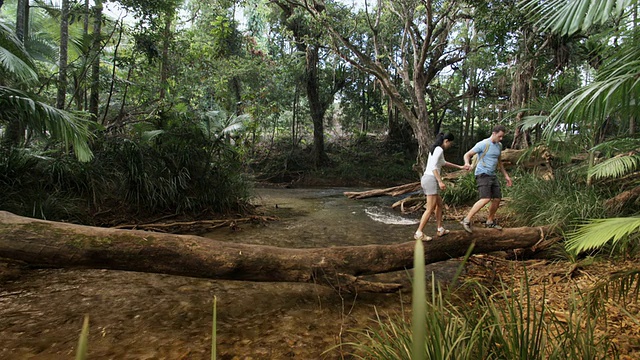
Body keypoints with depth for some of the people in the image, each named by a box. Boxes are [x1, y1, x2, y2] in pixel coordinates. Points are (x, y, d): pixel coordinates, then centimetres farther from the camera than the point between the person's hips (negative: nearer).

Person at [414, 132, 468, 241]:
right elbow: (433, 167, -21)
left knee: (439, 204, 19)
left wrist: (460, 167, 37)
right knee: (430, 209, -6)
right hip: (431, 180, -10)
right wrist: (440, 181, -24)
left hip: (427, 179, 10)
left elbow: (443, 162, 34)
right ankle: (419, 233, -5)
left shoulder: (435, 149, 20)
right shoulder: (439, 150, -11)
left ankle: (440, 229, 26)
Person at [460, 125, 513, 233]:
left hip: (492, 175, 8)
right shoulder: (483, 144, -11)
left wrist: (506, 175, 24)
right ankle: (467, 220, -17)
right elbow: (467, 155, -12)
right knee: (486, 199, -22)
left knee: (497, 199, 8)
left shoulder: (499, 146, 13)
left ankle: (490, 221, 28)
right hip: (482, 174, -8)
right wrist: (467, 163, -35)